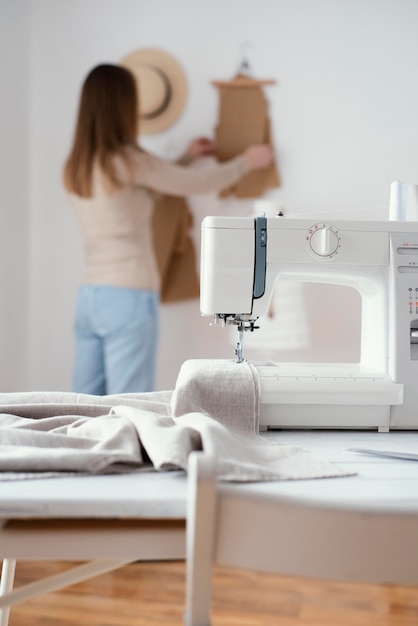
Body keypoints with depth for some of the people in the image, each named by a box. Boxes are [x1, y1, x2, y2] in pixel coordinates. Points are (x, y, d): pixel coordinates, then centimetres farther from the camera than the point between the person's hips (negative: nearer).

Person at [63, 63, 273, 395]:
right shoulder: (126, 160, -11)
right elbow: (197, 184, 0)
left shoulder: (76, 168, 10)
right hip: (128, 298, -8)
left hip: (90, 297, 8)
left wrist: (187, 158, 33)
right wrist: (247, 161, 17)